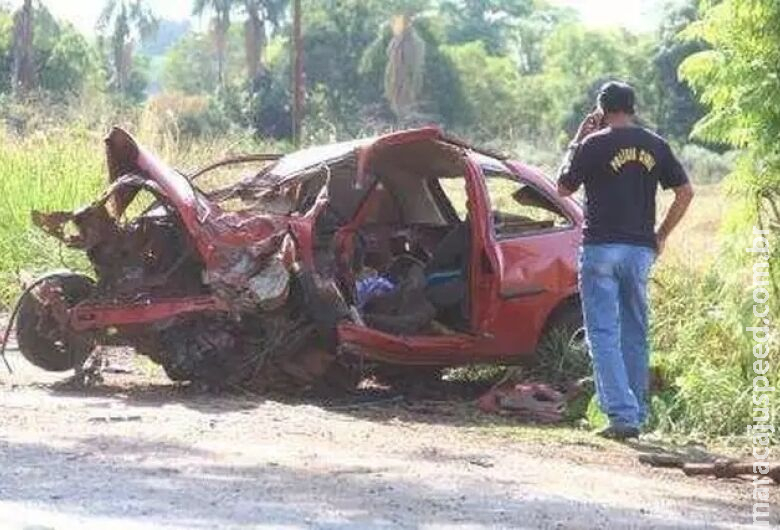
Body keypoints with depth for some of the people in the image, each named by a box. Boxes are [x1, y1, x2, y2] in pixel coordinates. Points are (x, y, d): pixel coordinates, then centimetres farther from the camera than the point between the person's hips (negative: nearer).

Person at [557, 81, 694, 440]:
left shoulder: (594, 144, -7)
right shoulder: (655, 146, 7)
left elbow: (563, 188, 5)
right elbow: (685, 192, 8)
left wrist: (576, 142, 12)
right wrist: (662, 234, 15)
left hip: (601, 248, -5)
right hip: (641, 250, 5)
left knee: (604, 334, -4)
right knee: (635, 334, 13)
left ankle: (622, 414, -15)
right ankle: (636, 415, 17)